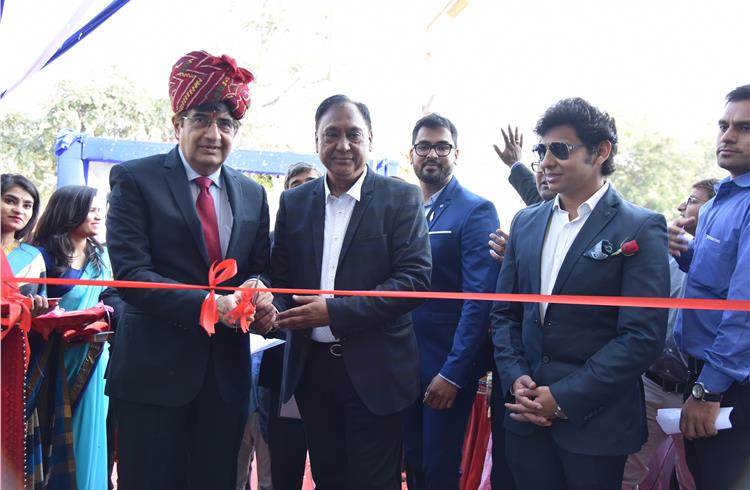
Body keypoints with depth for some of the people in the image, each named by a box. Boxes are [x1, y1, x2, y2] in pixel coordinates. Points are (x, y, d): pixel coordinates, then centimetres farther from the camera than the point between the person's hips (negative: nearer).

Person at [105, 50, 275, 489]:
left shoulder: (253, 194, 10)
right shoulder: (134, 179, -4)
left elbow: (262, 268, 12)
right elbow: (130, 272, -13)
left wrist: (259, 291, -12)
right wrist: (208, 304, -24)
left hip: (227, 374, 5)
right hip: (155, 370, -4)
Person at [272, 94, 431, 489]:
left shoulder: (401, 198, -5)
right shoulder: (294, 201, 7)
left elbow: (415, 279, -14)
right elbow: (280, 278, 9)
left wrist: (335, 312, -20)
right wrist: (275, 311, -15)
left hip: (374, 371, -3)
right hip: (311, 367, 4)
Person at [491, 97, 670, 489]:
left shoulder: (641, 228, -8)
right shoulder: (526, 222, 8)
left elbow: (643, 336, -14)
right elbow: (504, 312, 10)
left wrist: (564, 398, -16)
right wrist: (516, 377, -5)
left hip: (594, 421, -4)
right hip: (526, 413, 4)